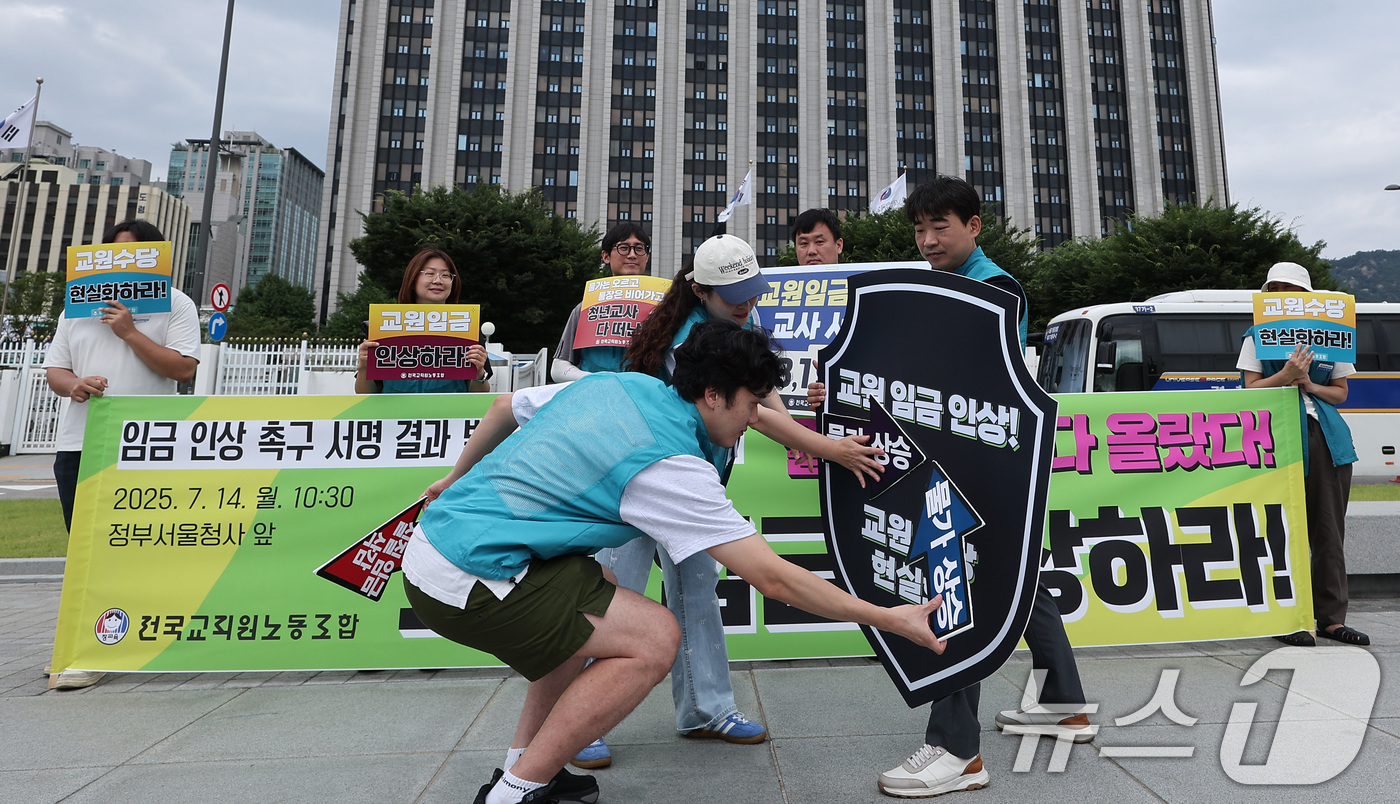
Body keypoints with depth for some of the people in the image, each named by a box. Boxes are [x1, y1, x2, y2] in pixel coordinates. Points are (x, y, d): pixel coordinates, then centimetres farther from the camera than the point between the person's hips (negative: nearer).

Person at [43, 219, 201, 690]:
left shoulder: (175, 304, 4)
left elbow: (183, 368, -8)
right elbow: (54, 370, 15)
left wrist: (129, 332, -11)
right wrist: (74, 384, -7)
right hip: (80, 444, 4)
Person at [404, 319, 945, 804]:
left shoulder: (614, 382, 7)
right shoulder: (675, 466, -16)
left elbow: (505, 408, 21)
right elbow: (774, 578, -16)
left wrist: (457, 477, 37)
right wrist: (890, 619, -7)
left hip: (434, 534, 10)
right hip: (467, 582, -9)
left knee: (600, 589, 24)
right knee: (654, 639, -11)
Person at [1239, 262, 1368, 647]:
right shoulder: (1256, 337, 5)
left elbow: (1341, 392, 12)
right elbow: (1251, 390, -1)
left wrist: (1310, 384, -6)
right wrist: (1286, 374, -16)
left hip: (1327, 440, 3)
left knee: (1329, 529, 6)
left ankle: (1332, 618, 16)